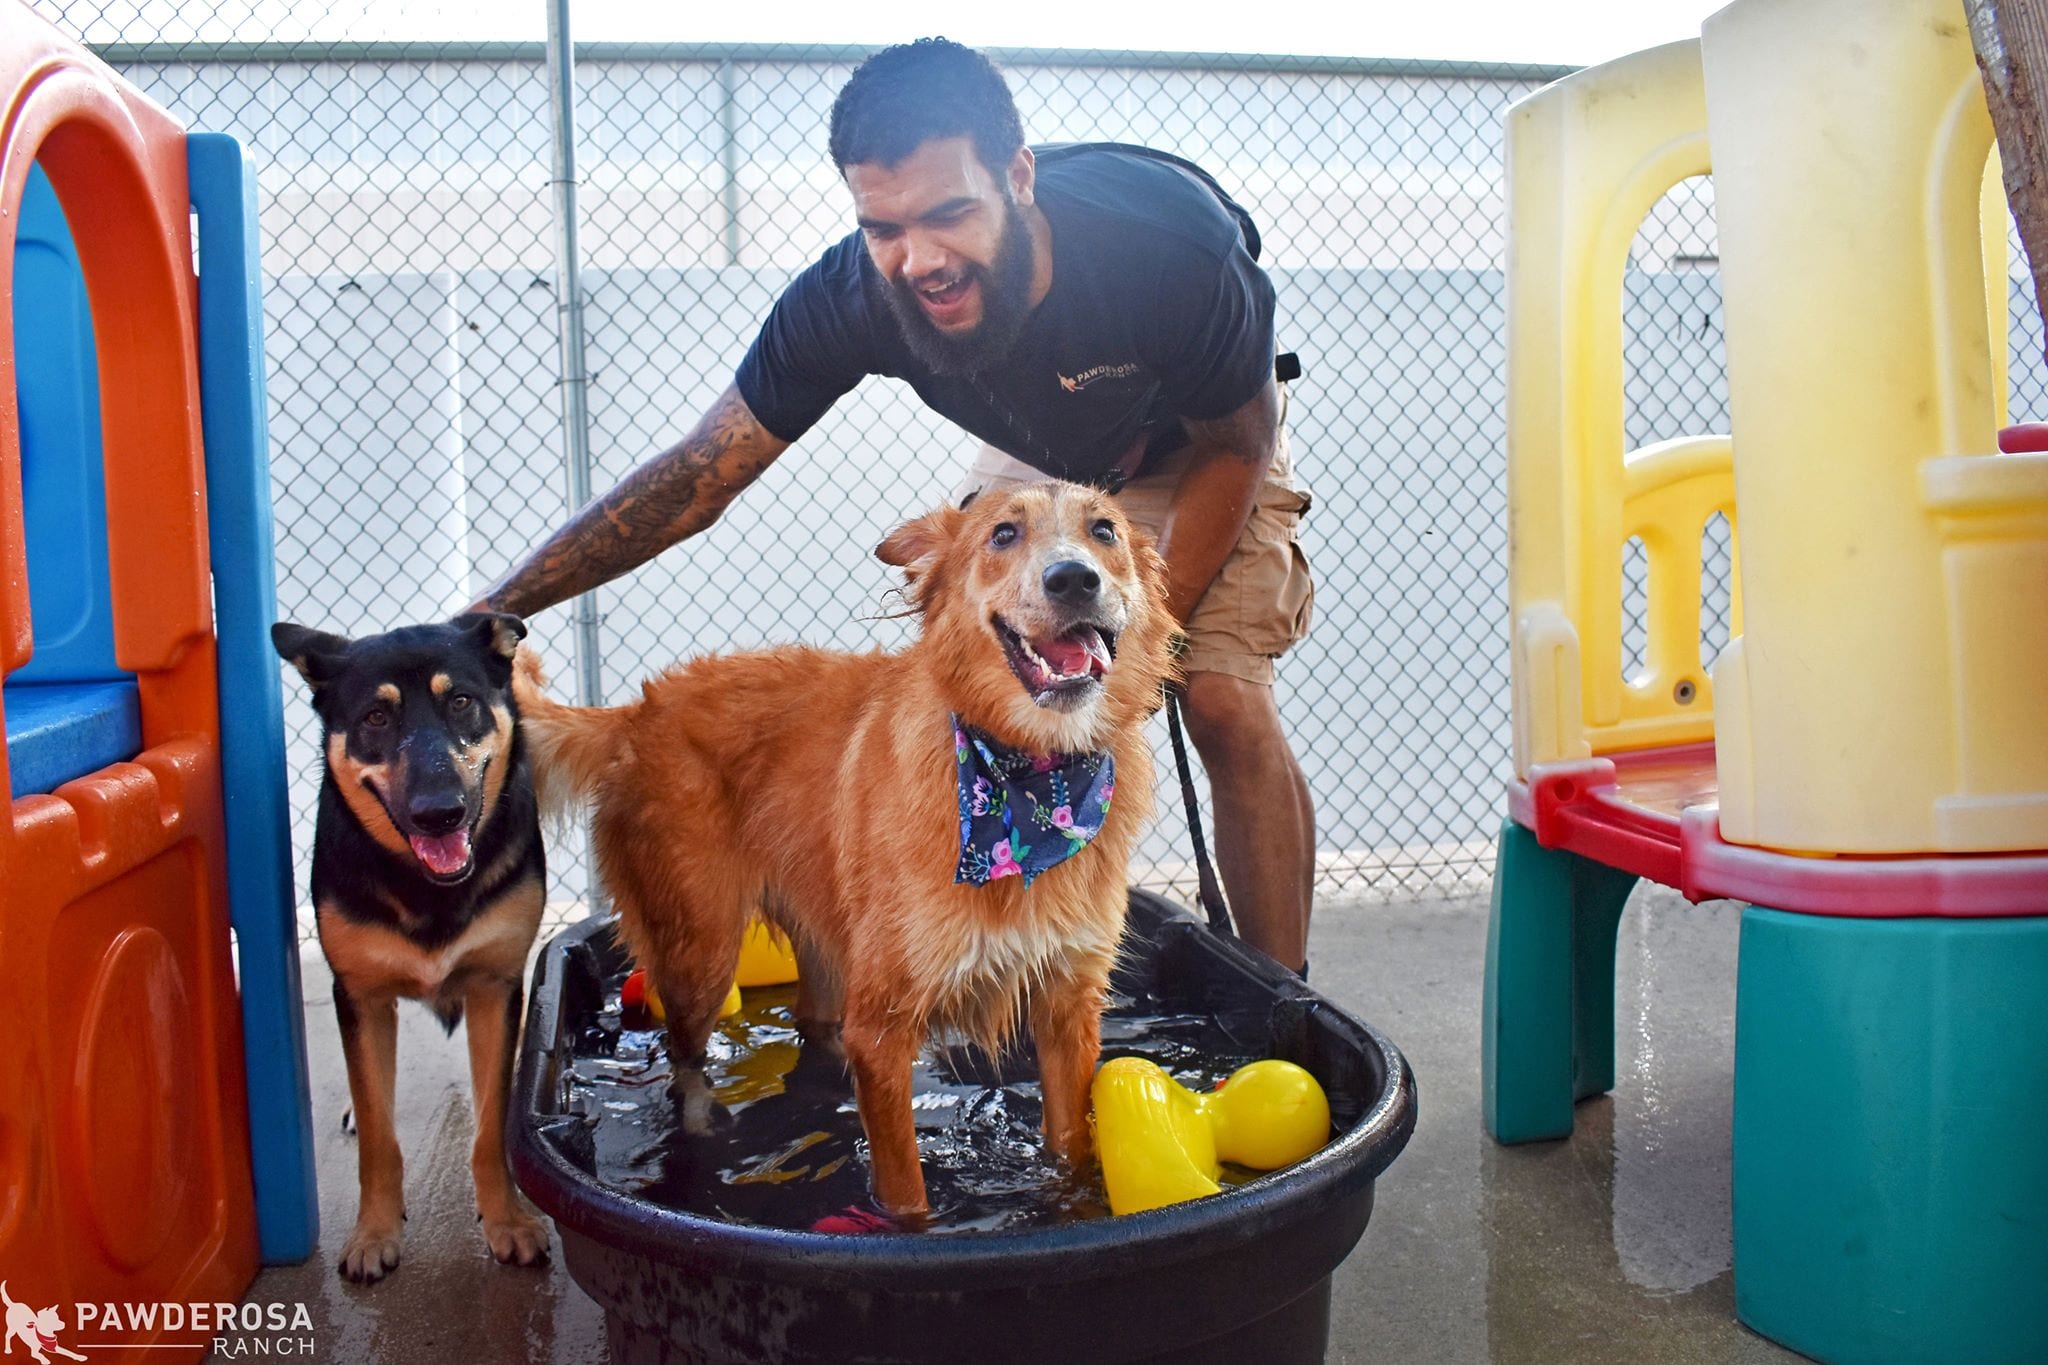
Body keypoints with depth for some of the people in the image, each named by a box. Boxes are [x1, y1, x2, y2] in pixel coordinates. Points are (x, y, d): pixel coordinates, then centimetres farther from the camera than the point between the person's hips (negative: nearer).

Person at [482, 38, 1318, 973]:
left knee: (1226, 704, -18)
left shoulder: (1168, 239, -40)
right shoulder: (850, 299, -32)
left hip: (1199, 447, -3)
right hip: (1037, 457, 4)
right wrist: (490, 615, -30)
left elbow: (1233, 443, -21)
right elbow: (691, 482, -25)